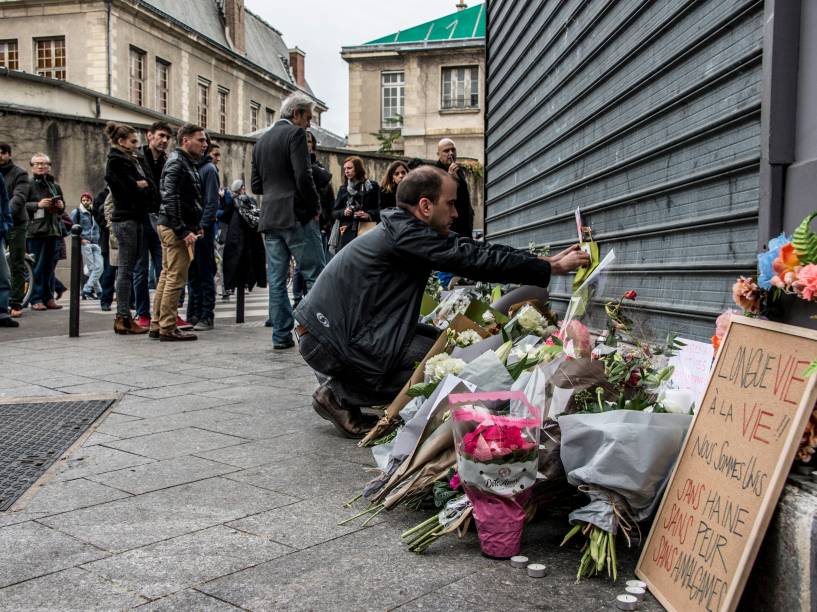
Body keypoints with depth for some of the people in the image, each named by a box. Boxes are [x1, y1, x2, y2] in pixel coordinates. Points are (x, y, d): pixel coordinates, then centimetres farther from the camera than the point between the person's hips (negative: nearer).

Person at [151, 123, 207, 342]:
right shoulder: (177, 164, -12)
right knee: (176, 277, -7)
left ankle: (157, 325, 20)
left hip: (170, 227, 11)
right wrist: (183, 231, -23)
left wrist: (195, 226, 17)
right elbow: (171, 200, -21)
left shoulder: (187, 163, 19)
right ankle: (168, 328, -2)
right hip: (175, 228, -11)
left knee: (167, 275, 13)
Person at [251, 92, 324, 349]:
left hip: (269, 218, 7)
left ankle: (281, 335, 8)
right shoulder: (295, 134, -6)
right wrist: (315, 207, -4)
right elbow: (303, 176, -16)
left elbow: (256, 185, 16)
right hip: (297, 217, -7)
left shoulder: (261, 141, 17)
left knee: (276, 279, 6)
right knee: (316, 276, -2)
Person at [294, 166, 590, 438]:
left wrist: (548, 261, 3)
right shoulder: (404, 232, -19)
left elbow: (475, 251, 7)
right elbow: (474, 260, -21)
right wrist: (552, 268, -15)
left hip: (331, 330, 10)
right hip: (329, 340, -10)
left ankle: (340, 388, 10)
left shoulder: (403, 230, 10)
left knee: (439, 340, 8)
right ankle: (339, 395, -2)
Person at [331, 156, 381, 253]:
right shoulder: (343, 188, 15)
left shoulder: (372, 186, 5)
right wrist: (343, 212, -6)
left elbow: (380, 208, 3)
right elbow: (334, 211, 15)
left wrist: (369, 214, -15)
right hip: (347, 232, 3)